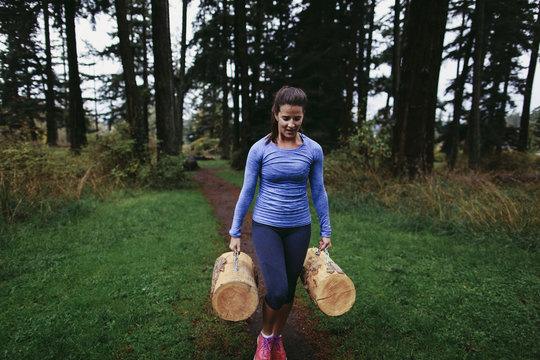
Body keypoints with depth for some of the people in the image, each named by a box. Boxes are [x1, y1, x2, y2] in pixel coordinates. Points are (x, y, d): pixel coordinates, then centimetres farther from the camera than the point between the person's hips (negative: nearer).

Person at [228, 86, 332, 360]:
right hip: (266, 226, -2)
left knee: (289, 289, 12)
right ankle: (264, 337, 22)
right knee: (277, 290, -10)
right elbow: (247, 192, -2)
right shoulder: (260, 149, -8)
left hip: (299, 228, 3)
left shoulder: (313, 150, -3)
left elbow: (318, 192, 5)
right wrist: (235, 232, 2)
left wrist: (325, 231, 8)